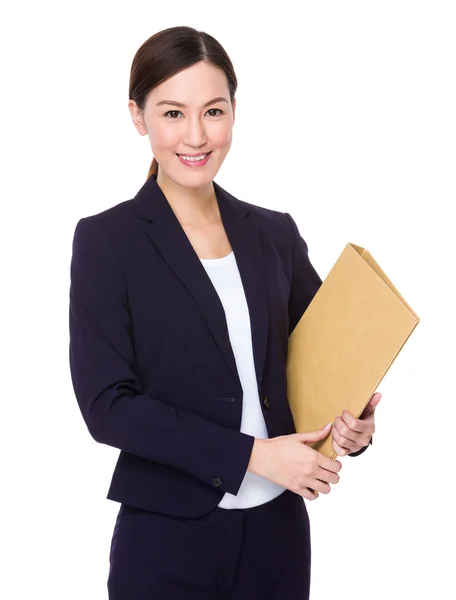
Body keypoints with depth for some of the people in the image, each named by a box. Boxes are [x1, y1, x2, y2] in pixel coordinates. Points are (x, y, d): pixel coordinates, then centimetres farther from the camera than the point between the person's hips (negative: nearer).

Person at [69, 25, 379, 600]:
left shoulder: (275, 233, 5)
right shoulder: (106, 240, -6)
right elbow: (107, 404, -12)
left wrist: (349, 422, -9)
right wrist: (251, 454, -17)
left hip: (279, 528, 4)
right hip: (167, 536, -4)